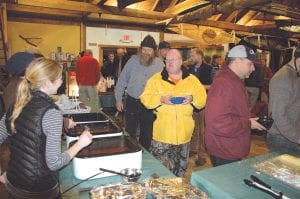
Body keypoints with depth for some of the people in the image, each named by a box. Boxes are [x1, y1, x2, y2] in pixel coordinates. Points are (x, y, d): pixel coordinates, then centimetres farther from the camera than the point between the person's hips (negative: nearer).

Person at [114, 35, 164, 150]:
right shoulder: (133, 60, -4)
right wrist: (118, 99, 0)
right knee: (130, 133, 9)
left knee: (147, 135, 14)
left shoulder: (159, 64, -1)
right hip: (132, 103, -1)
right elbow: (122, 80, 1)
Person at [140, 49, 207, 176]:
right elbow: (145, 98, -3)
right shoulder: (156, 79, 2)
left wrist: (192, 98, -15)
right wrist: (160, 99, -20)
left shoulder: (192, 80, 7)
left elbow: (202, 99, 6)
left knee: (180, 169, 18)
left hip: (183, 134, 2)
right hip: (162, 133, -2)